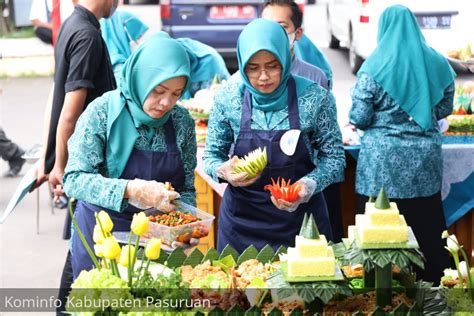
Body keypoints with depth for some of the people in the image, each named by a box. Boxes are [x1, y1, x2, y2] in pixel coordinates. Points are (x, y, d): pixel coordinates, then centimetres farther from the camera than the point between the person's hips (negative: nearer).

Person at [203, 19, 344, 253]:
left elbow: (334, 156, -3)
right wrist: (224, 171, -18)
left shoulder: (312, 97, -11)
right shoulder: (228, 97, -7)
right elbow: (211, 155, 4)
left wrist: (309, 185, -21)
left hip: (300, 215, -1)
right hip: (242, 219, 1)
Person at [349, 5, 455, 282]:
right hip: (425, 157, 4)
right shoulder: (438, 63, 4)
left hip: (384, 159, -3)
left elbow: (359, 118, -7)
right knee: (426, 228, 10)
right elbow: (445, 108, 15)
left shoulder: (374, 66, -8)